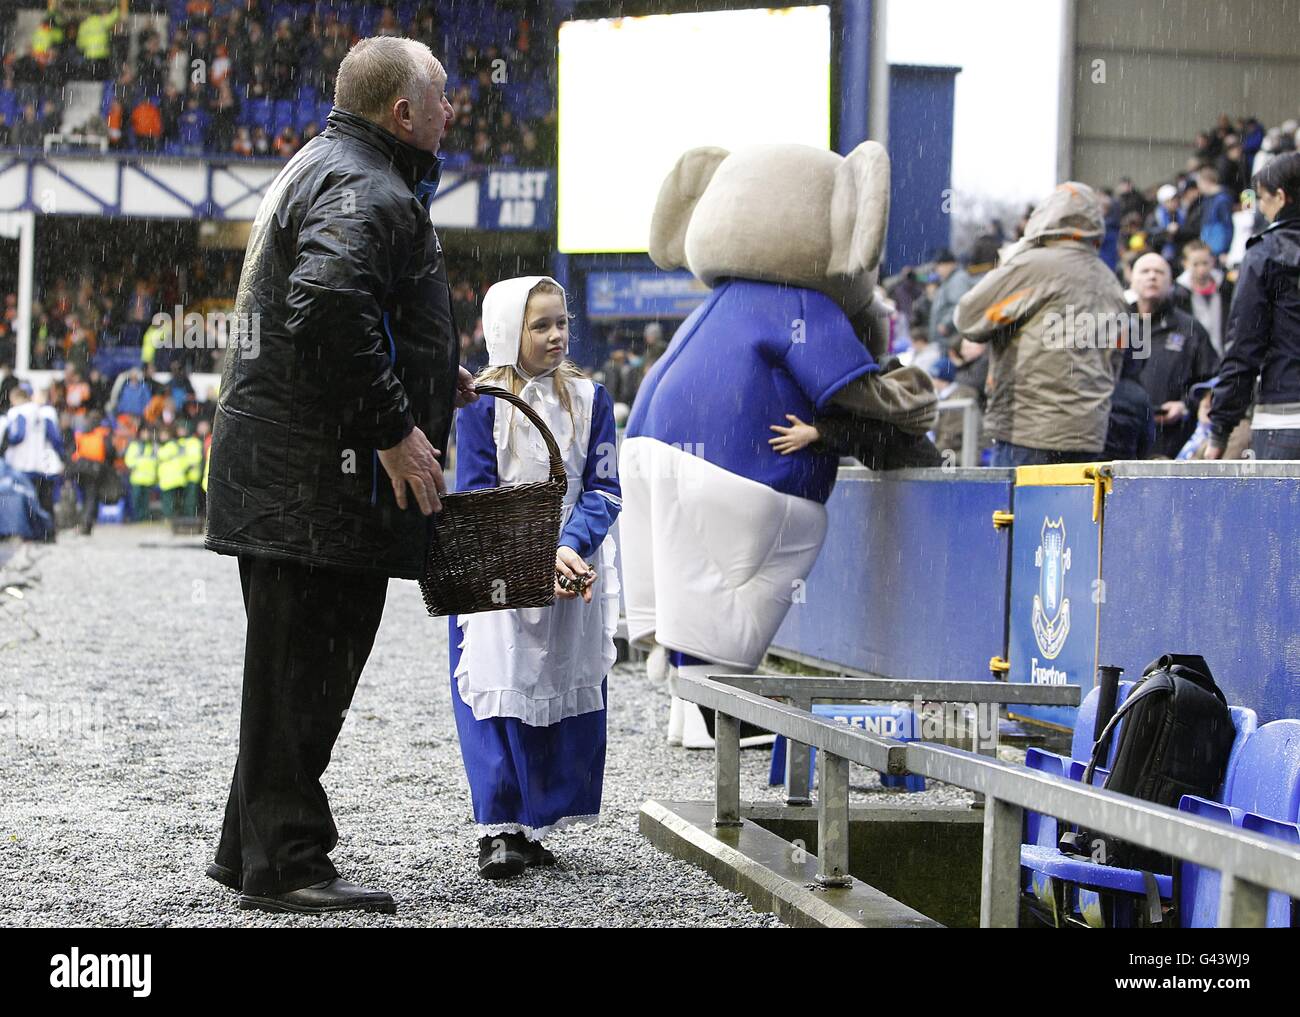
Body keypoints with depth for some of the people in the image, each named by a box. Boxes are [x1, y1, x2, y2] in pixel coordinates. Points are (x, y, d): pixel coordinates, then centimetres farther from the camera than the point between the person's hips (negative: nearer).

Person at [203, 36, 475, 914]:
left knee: (297, 667, 16)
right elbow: (326, 305, -31)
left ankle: (254, 850, 24)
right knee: (304, 666, -6)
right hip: (318, 475, -11)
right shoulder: (367, 193, -14)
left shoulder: (323, 167, 22)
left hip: (287, 470, 11)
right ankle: (285, 865, -1)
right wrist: (393, 427, -24)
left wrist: (434, 375, 24)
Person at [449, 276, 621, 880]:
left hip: (574, 572, 3)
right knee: (497, 690, -8)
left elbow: (602, 491, 1)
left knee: (564, 690, 2)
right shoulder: (482, 405, -4)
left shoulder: (589, 400, 4)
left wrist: (572, 548, -18)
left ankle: (533, 826, 11)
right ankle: (496, 828, -3)